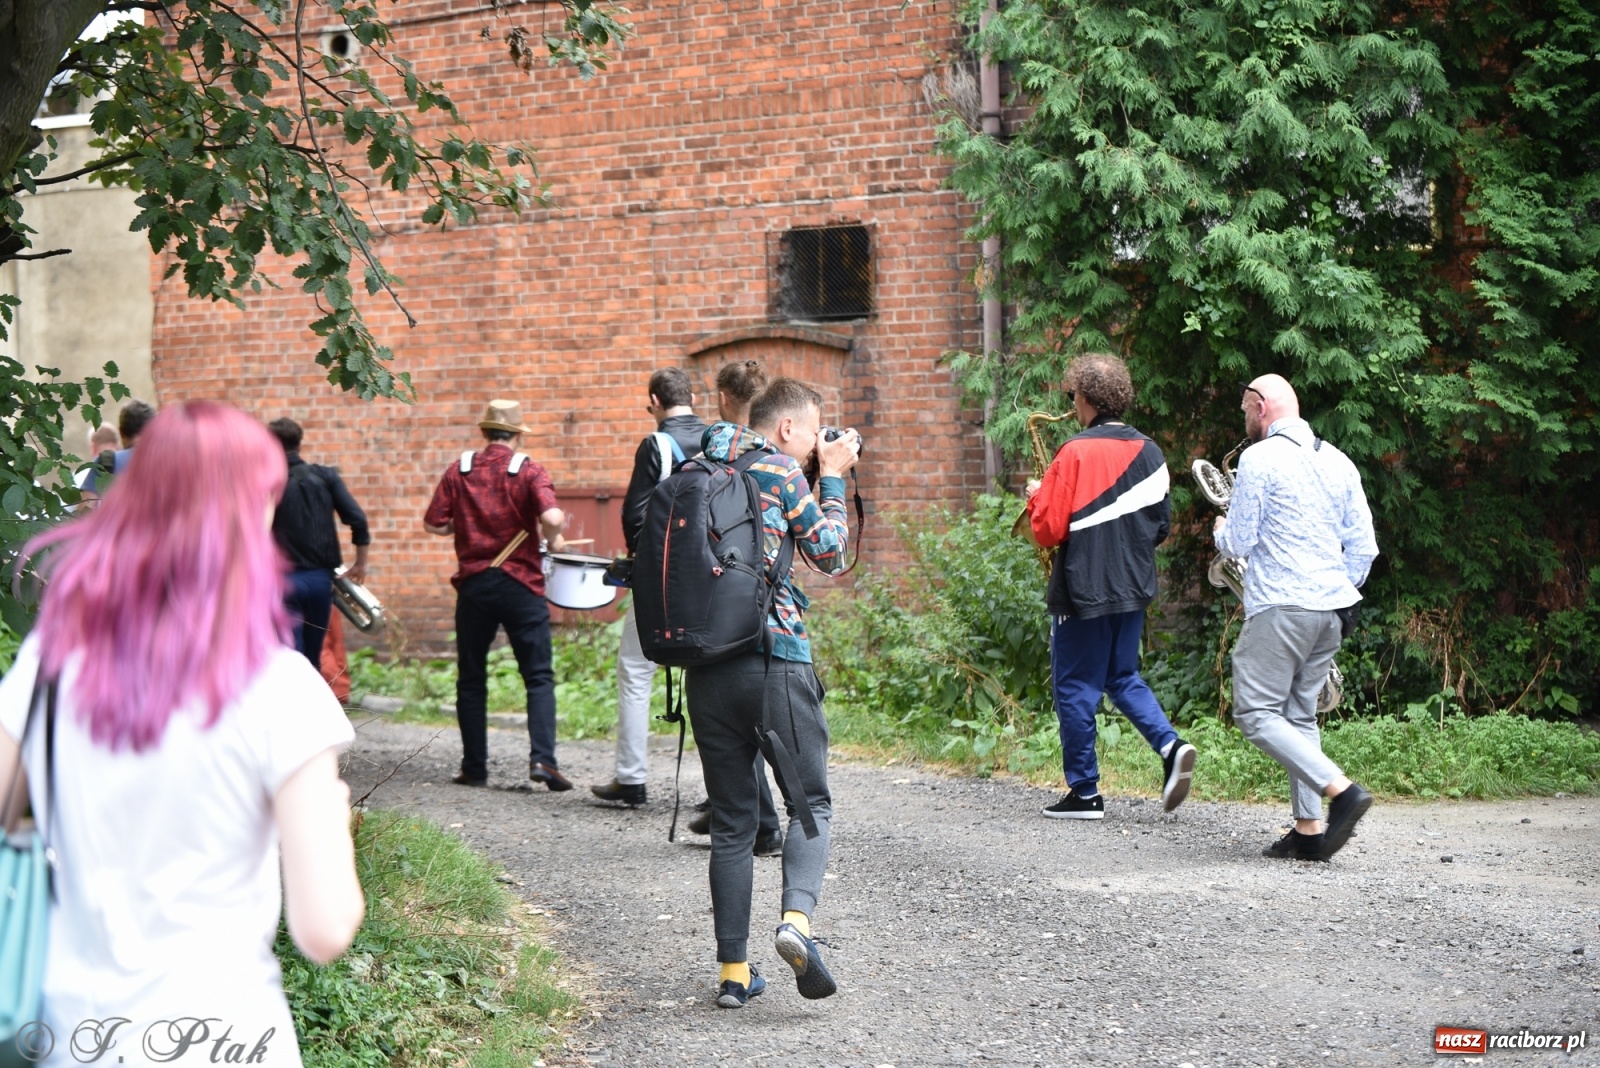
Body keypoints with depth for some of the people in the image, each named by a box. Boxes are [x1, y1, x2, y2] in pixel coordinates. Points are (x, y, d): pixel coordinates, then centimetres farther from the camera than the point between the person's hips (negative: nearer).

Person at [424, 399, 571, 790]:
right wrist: (553, 541, 0)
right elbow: (551, 517, -20)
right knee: (539, 676, 2)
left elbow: (433, 524, -1)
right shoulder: (529, 471, -5)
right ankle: (542, 758, -13)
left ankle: (474, 768, 12)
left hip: (473, 583, 2)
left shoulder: (459, 471, 3)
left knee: (471, 680, 11)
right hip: (520, 583, -2)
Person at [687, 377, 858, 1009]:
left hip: (705, 664, 5)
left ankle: (733, 969, 7)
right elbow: (831, 556, 6)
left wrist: (816, 476, 25)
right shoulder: (778, 470, -2)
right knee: (809, 803, 5)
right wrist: (833, 478, 16)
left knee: (731, 819, 10)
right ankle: (797, 917, -20)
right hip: (775, 656, -5)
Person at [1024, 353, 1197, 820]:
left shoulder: (1076, 453, -16)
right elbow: (1161, 524, 12)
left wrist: (1036, 497, 2)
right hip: (1133, 588, 7)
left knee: (1076, 689, 4)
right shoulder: (1149, 451, 5)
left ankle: (1084, 793, 7)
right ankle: (1171, 747, -1)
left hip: (1083, 591, -7)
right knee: (1123, 678, 20)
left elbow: (1049, 528, -16)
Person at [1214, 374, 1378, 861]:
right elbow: (1363, 546, 12)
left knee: (1257, 714, -6)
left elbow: (1239, 542, -8)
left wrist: (1221, 531, 14)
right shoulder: (1338, 462, 13)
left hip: (1280, 607, -8)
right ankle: (1309, 830, 7)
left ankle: (1342, 790, -20)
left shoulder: (1259, 458, -8)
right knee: (1299, 715, 13)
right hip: (1330, 610, 8)